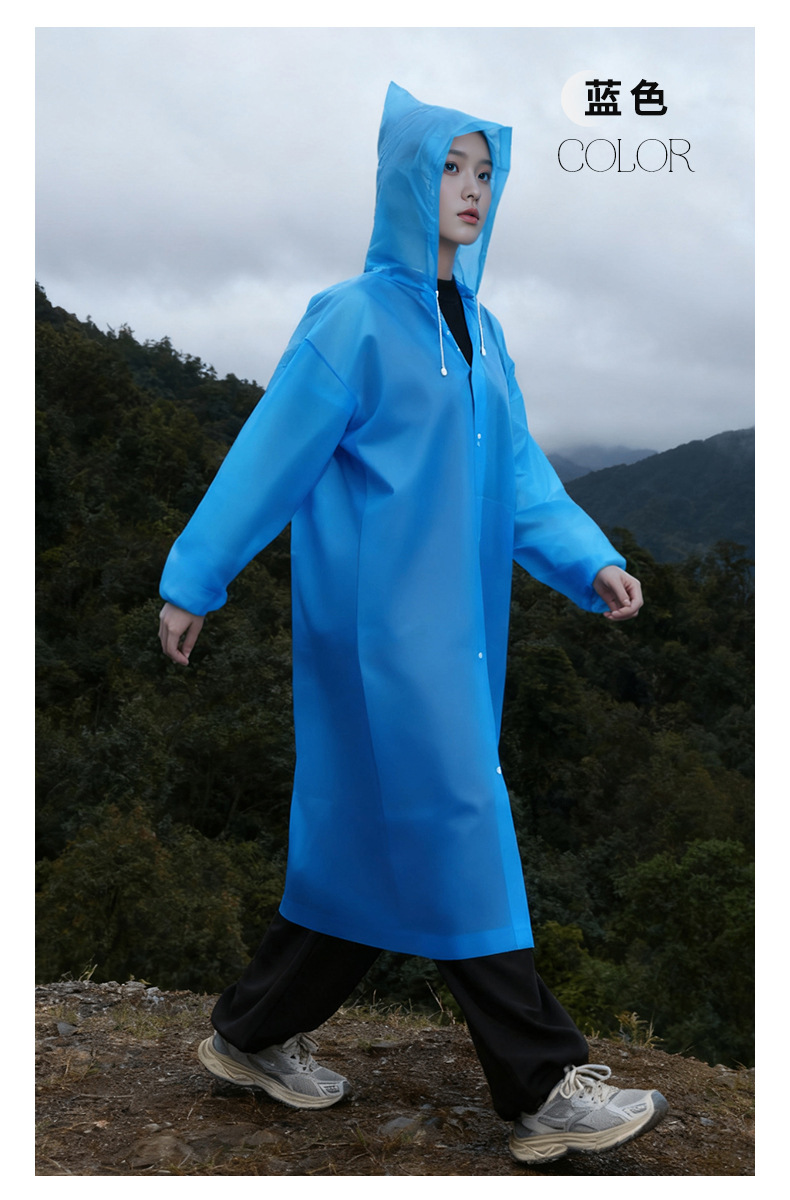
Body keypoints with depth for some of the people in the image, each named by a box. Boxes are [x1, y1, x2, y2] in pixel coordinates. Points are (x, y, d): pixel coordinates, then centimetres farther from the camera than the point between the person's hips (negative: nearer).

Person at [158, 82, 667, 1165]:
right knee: (454, 831, -4)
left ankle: (256, 1034, 29)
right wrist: (194, 582, -3)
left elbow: (517, 467, 10)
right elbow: (271, 455, -6)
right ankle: (542, 1090, 8)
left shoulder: (478, 327, 15)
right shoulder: (354, 319, -7)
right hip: (383, 620, -8)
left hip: (454, 621, 8)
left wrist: (588, 559, -4)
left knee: (374, 839, 13)